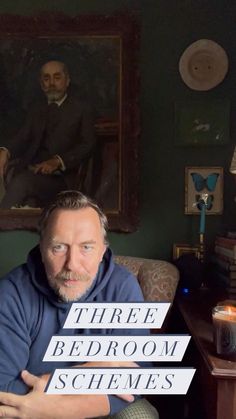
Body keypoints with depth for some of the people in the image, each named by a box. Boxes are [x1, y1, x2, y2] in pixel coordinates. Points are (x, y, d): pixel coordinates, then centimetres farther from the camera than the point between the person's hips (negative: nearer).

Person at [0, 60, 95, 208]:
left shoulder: (80, 110, 9)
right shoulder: (36, 109, 23)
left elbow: (87, 146, -2)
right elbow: (23, 137, 10)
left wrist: (57, 161, -18)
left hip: (60, 176, -4)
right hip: (30, 170, 5)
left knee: (22, 181, -32)